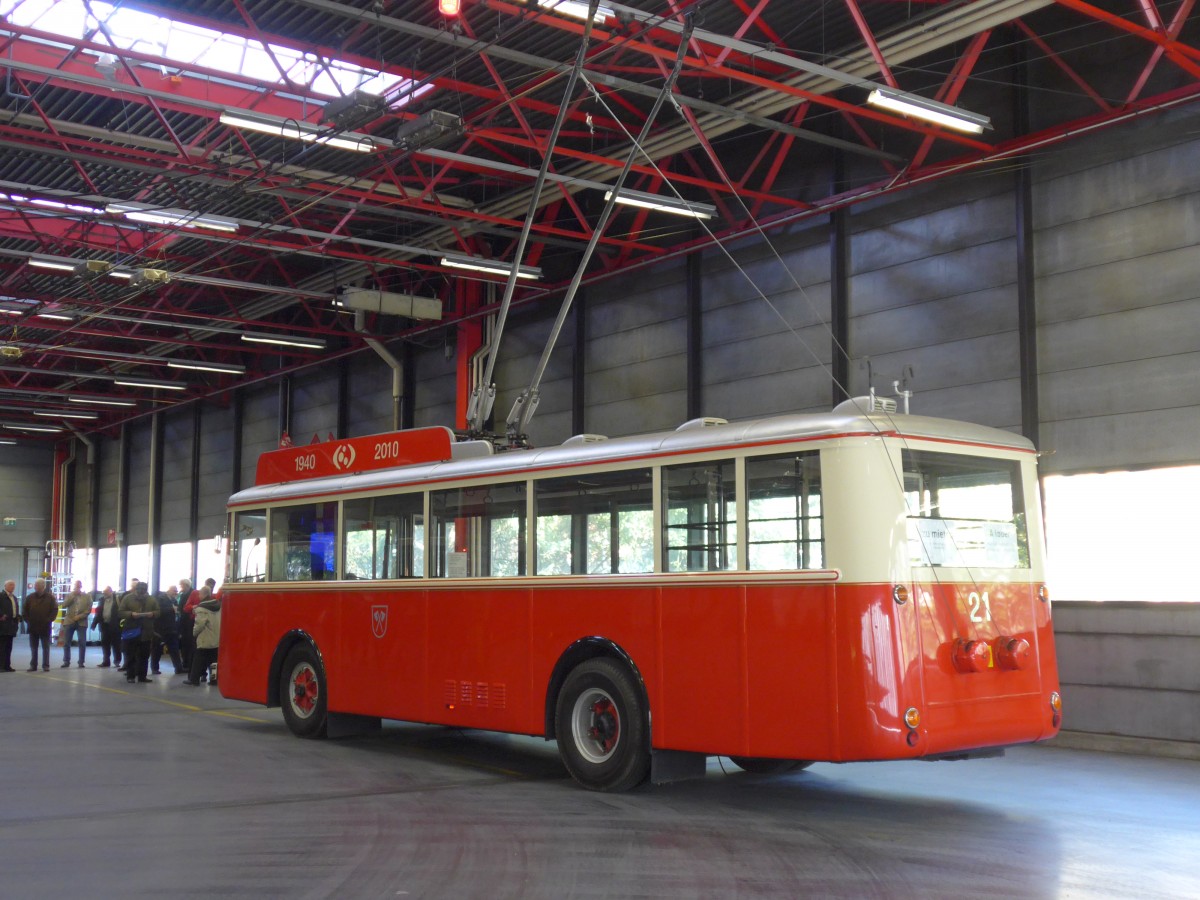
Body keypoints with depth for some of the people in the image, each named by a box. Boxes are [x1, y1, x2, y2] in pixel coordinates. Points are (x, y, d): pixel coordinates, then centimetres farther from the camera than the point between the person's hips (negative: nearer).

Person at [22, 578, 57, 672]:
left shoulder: (50, 597, -2)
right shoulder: (30, 597, 5)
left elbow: (54, 610, -3)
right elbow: (25, 611, 9)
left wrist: (48, 620, -11)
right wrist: (28, 620, -2)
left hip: (45, 627, -3)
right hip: (33, 627, 3)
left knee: (46, 647, 2)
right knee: (33, 648, 8)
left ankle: (46, 665, 6)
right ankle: (33, 665, 14)